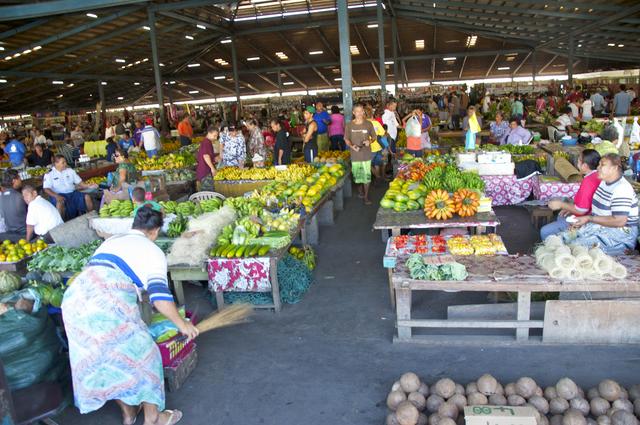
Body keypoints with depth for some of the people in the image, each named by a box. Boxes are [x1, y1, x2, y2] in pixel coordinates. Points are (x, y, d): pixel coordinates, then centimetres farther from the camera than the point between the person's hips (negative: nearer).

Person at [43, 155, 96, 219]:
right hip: (59, 195, -4)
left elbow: (79, 182, 15)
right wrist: (56, 196, -27)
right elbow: (46, 189, -8)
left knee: (87, 197, -19)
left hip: (73, 193, 4)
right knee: (60, 202, -38)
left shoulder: (70, 171, 15)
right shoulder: (49, 174, 2)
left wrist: (88, 186, -5)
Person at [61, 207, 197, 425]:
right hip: (108, 306, -7)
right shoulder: (153, 251, 5)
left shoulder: (111, 240, 26)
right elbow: (160, 297, -7)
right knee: (140, 355, 12)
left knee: (97, 361, 22)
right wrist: (182, 324, 6)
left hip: (75, 298, 8)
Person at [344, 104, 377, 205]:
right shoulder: (349, 125, -1)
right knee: (357, 174, 10)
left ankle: (366, 196, 8)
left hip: (366, 154, -1)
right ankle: (360, 187, 40)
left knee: (367, 175, -2)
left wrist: (370, 141, -13)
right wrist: (351, 146, -12)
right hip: (355, 154, 1)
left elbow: (374, 136, 9)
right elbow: (346, 139, 6)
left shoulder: (368, 124, -1)